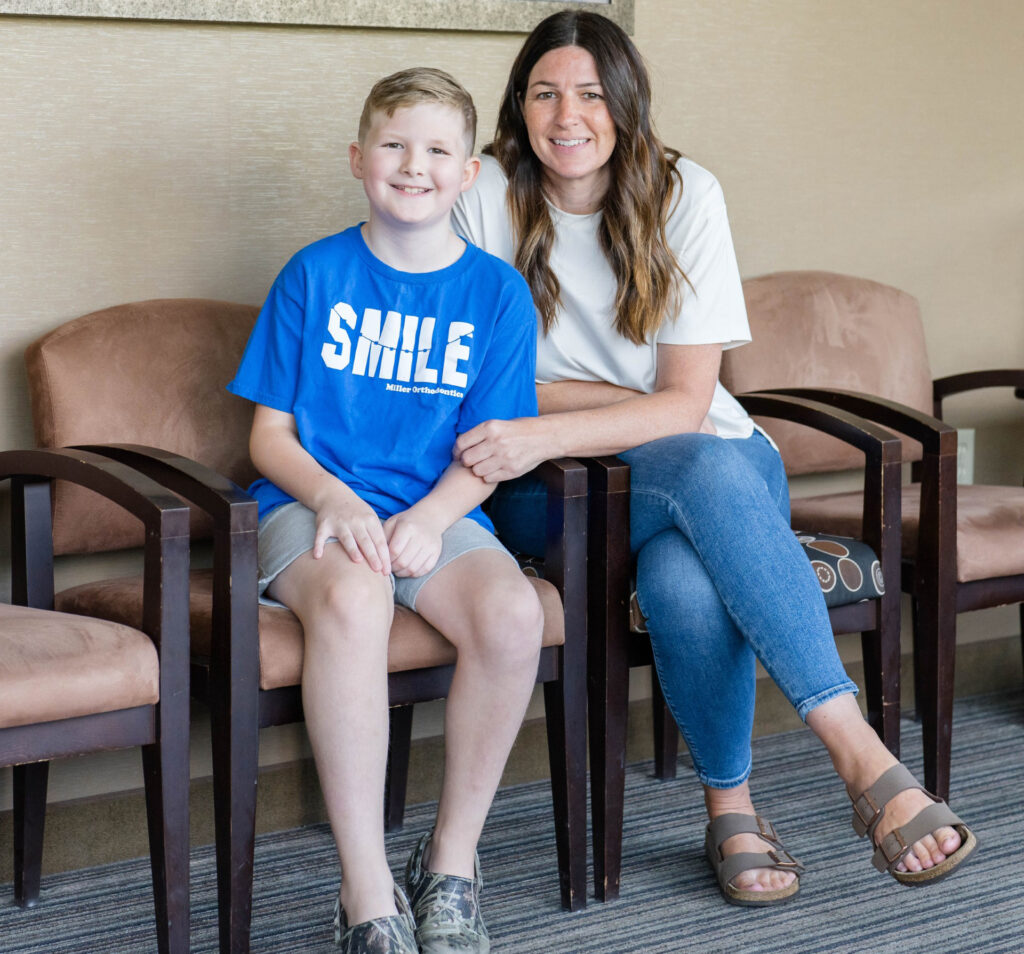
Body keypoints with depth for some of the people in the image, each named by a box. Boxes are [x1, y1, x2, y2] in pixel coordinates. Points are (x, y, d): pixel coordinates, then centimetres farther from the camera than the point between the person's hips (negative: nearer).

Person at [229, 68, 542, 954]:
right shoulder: (315, 274, 5)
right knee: (353, 599, -37)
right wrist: (335, 499, -14)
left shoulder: (497, 290, 6)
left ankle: (452, 860, -9)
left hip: (439, 510, 2)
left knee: (513, 613, -31)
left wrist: (428, 518, -16)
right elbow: (271, 431, 5)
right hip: (316, 502, -2)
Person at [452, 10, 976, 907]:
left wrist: (546, 432, -27)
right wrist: (642, 405, -11)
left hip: (714, 460, 1)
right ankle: (865, 760, -35)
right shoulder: (489, 197, -4)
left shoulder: (685, 194, -5)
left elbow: (687, 403, -11)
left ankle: (731, 806, -27)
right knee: (708, 468, -36)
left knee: (685, 580, -38)